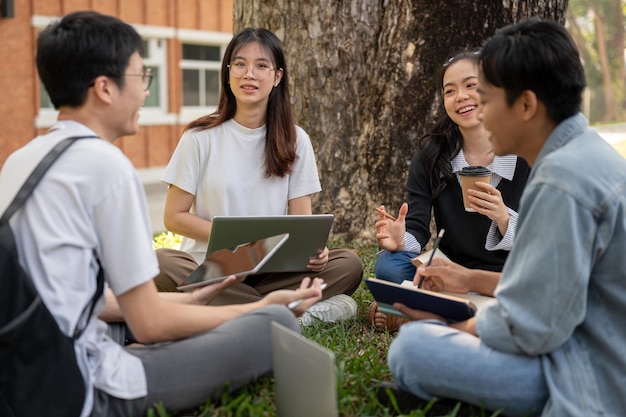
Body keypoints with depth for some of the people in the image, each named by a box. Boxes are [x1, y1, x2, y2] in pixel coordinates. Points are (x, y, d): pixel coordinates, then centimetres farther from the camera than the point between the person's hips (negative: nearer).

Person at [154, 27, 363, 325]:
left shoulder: (294, 141, 5)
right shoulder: (201, 137, -1)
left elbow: (302, 219, 4)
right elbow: (174, 217, -1)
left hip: (274, 270, 2)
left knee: (348, 265, -21)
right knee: (160, 265, -33)